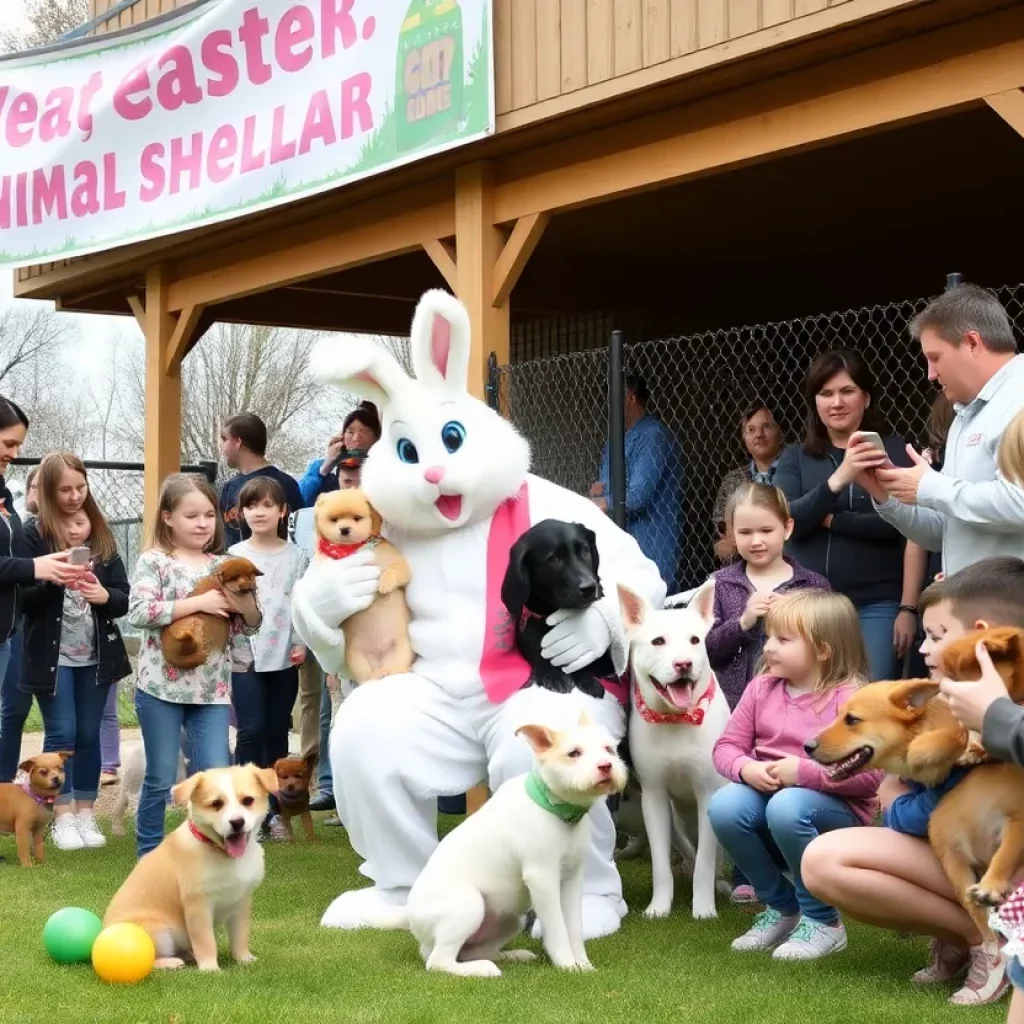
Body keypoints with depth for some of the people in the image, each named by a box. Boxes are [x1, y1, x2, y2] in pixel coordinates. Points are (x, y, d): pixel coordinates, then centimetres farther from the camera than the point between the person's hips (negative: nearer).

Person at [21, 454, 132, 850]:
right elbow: (23, 598, -9)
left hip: (96, 654, 3)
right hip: (52, 654, -3)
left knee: (89, 734, 8)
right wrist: (56, 580, -25)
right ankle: (63, 817, 9)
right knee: (61, 734, -1)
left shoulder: (102, 535, 6)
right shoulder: (35, 535, -5)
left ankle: (85, 813, 16)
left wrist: (104, 595, -17)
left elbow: (124, 596, 4)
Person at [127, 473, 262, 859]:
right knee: (161, 779, 5)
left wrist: (244, 603, -11)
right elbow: (139, 611, -19)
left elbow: (250, 626, 12)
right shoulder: (154, 561, -4)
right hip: (162, 685, -3)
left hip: (212, 689, 3)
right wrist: (199, 602, -21)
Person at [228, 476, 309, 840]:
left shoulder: (297, 557, 5)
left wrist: (302, 643, -6)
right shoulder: (233, 557, 3)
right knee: (252, 730, -8)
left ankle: (271, 809, 15)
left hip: (284, 657, 2)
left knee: (277, 733, 7)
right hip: (244, 655, -2)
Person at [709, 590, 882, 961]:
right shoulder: (761, 689, 4)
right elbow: (727, 747, 5)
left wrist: (803, 772, -26)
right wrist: (746, 769, -17)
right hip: (767, 791, 5)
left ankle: (822, 922, -14)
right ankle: (780, 907, -1)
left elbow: (869, 775, -20)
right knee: (724, 805, -25)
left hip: (837, 811, -5)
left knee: (787, 807, -37)